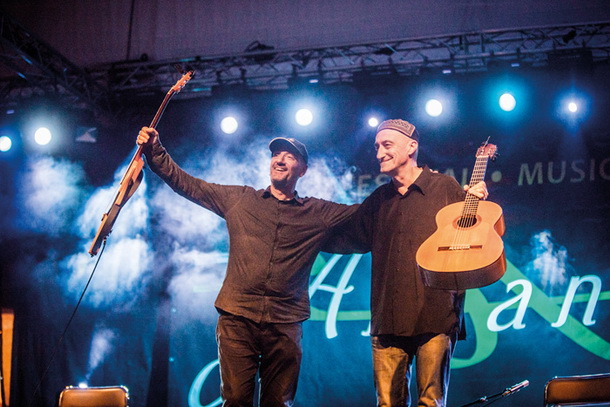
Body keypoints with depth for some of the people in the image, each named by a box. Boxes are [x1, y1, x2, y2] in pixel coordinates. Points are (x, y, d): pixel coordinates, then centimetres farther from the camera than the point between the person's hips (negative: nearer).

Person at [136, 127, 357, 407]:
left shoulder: (319, 214, 12)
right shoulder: (238, 200, 13)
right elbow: (186, 183, 15)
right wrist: (154, 151, 7)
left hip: (285, 324, 0)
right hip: (237, 318, 0)